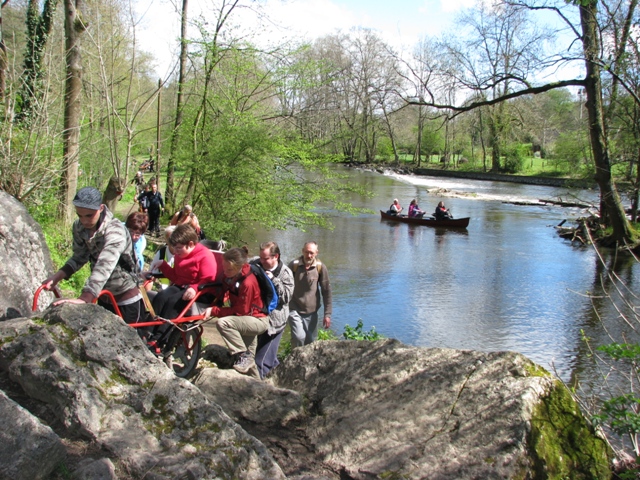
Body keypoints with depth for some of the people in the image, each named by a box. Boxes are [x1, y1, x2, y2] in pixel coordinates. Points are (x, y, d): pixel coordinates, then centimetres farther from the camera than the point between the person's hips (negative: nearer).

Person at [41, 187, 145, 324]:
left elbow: (104, 266, -42)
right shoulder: (78, 228, -7)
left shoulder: (114, 231, -29)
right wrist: (57, 277, -15)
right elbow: (79, 257, 3)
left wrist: (84, 298, -54)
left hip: (127, 302, -7)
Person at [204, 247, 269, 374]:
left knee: (223, 322, -27)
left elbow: (241, 311, -25)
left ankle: (244, 355, -15)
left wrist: (213, 311, -23)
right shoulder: (230, 275, -8)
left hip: (258, 320, -9)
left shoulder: (248, 283, -30)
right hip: (247, 317, 9)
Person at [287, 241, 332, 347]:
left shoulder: (320, 267, -6)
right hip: (294, 310, -2)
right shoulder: (294, 265, -9)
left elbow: (326, 291, -1)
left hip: (311, 312, 2)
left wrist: (327, 314, -2)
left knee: (311, 341, 9)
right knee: (299, 337, -16)